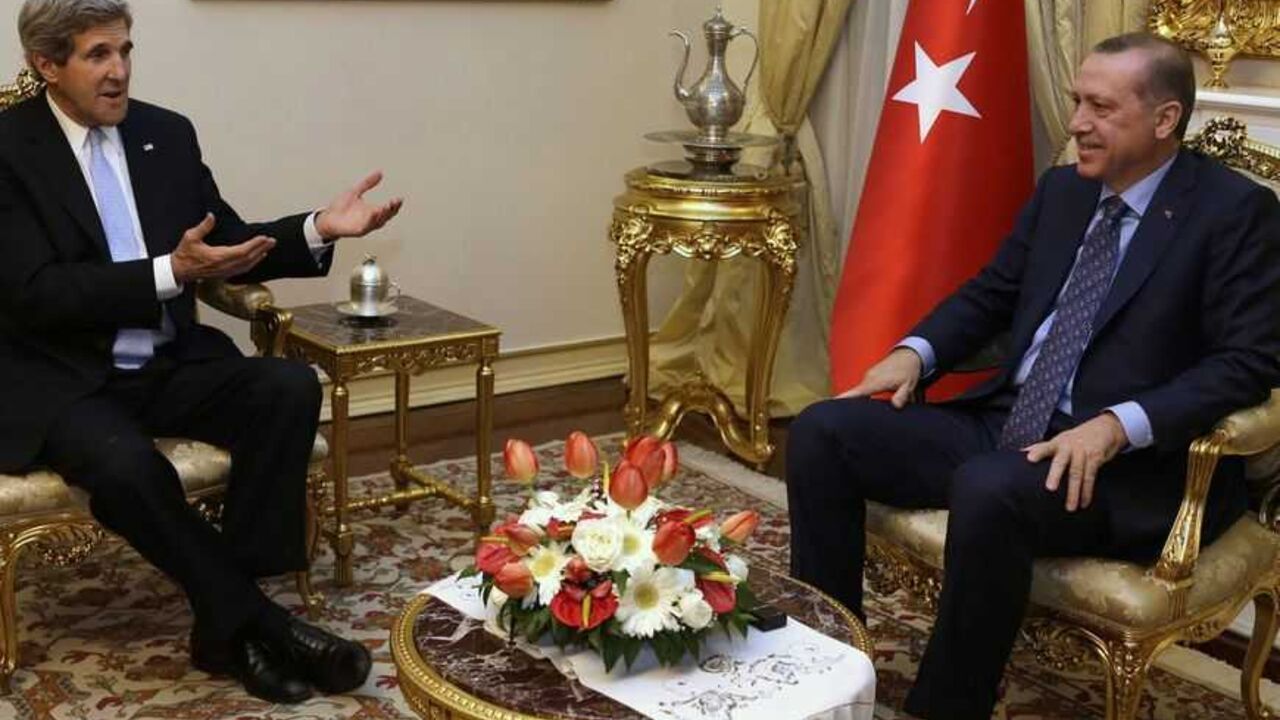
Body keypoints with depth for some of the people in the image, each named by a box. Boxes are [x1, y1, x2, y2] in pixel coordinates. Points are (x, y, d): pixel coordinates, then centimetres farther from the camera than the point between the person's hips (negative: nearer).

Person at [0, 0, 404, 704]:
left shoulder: (167, 133, 7)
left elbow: (230, 245, 13)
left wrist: (318, 229, -6)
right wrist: (170, 272, -27)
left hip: (169, 365, 5)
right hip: (60, 379, -5)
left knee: (291, 387, -21)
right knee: (125, 463, -36)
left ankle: (229, 616, -17)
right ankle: (252, 619, -16)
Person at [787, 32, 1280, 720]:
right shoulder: (1061, 190, 13)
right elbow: (992, 291, 20)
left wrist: (1117, 426, -26)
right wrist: (916, 352, -1)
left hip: (1133, 465, -7)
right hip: (1005, 424, 7)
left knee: (988, 491, -38)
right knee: (823, 431, -9)